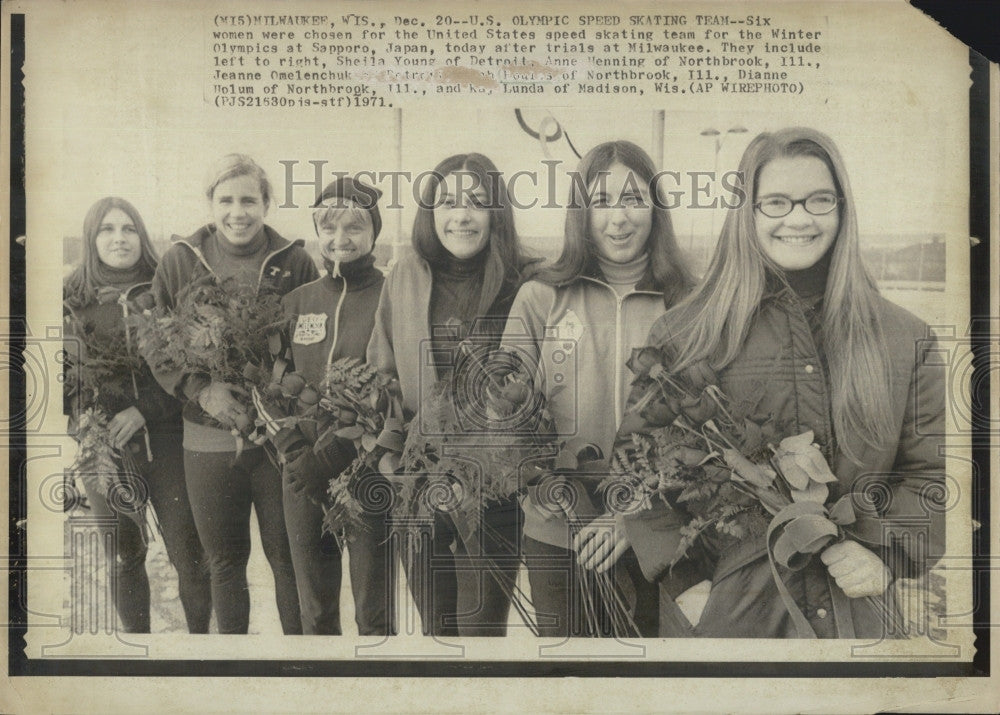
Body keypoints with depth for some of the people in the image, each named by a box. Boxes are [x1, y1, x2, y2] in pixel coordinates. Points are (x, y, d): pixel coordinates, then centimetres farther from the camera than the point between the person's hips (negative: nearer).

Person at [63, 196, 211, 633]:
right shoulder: (72, 300, 4)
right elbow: (61, 373, 12)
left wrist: (144, 410, -12)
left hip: (164, 437, -2)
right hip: (103, 446, 2)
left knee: (188, 551, -2)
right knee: (123, 556, 12)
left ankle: (200, 634, 17)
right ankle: (136, 636, 29)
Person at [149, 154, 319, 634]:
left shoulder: (295, 263, -2)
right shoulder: (179, 262, 2)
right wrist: (201, 391, -13)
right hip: (208, 440, 2)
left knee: (287, 555, 9)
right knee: (224, 560, 14)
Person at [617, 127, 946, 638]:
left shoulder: (904, 340, 2)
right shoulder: (685, 337, -5)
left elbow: (932, 470, 7)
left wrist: (887, 551, -10)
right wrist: (686, 582, -12)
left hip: (853, 613, 2)